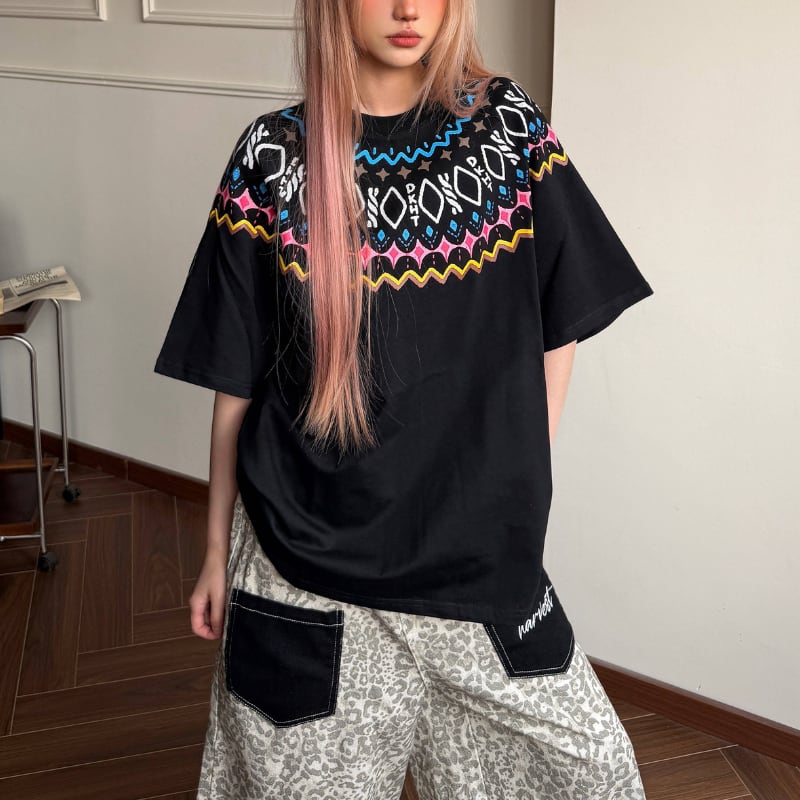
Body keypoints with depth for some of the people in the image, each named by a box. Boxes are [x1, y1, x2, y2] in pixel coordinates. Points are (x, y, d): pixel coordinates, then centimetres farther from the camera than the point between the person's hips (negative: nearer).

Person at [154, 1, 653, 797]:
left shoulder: (509, 125, -2)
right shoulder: (273, 158, -5)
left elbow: (558, 330, 5)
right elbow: (236, 381, -1)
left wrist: (519, 484, 1)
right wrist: (218, 549, 4)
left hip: (484, 559, 2)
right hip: (309, 566, -1)